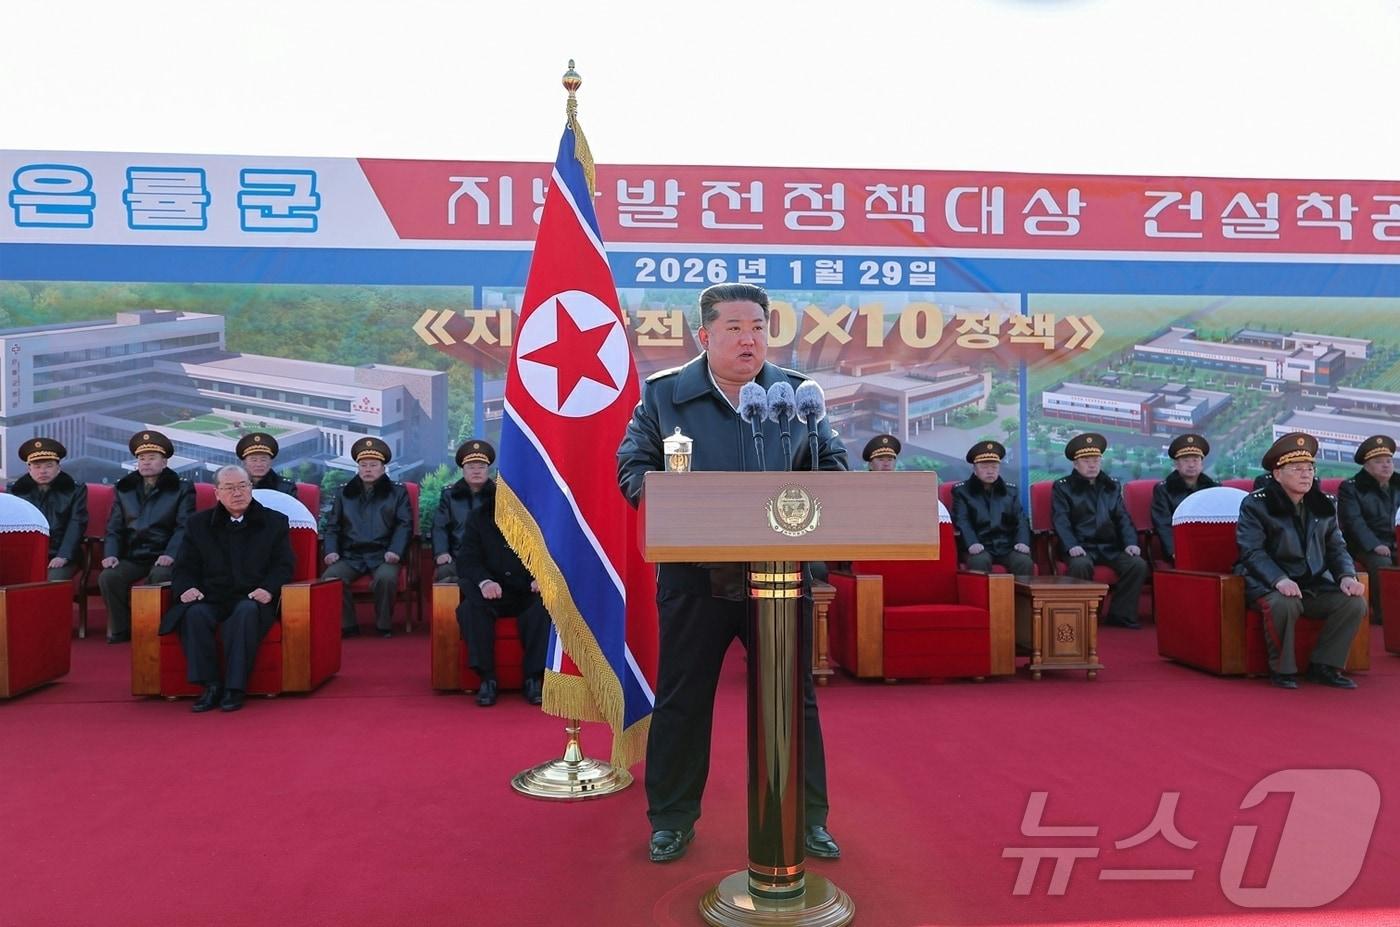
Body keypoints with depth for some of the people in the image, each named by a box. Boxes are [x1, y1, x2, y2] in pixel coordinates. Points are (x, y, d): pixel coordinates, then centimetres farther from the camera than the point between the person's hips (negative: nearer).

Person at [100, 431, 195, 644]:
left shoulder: (182, 489, 8)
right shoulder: (123, 488, 19)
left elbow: (184, 527, -4)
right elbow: (114, 528, 13)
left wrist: (170, 554, -21)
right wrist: (110, 554, -6)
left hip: (164, 556, -3)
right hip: (132, 557, 4)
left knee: (160, 576, -35)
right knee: (108, 577, -25)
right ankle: (121, 630, -8)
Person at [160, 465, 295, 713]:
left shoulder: (275, 522, 12)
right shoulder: (198, 523, 17)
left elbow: (283, 566, 6)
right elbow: (184, 567, 14)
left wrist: (268, 589, -14)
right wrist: (186, 588, -9)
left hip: (252, 600, -2)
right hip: (211, 600, 2)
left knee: (245, 613, -36)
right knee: (194, 614, -32)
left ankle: (235, 687, -31)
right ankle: (210, 684, -23)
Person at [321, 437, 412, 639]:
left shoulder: (398, 492, 15)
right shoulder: (344, 493, 22)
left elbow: (404, 525, 4)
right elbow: (332, 526, 18)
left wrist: (395, 550, -13)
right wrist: (331, 550, -1)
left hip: (382, 554, -2)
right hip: (350, 555, 3)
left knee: (386, 577, -35)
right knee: (330, 577, -27)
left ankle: (384, 625, -12)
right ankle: (347, 625, -8)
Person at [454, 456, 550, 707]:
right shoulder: (478, 518, 6)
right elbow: (467, 559, -2)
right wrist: (484, 581, -24)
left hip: (529, 593, -1)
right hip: (493, 592, 1)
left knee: (545, 608, -33)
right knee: (469, 608, -30)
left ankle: (534, 677, -21)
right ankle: (487, 678, -22)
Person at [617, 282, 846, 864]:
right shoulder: (664, 395, 3)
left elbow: (832, 465, 9)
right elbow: (633, 469, 2)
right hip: (695, 576, -1)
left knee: (795, 699, 11)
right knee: (682, 700, 9)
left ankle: (808, 818, 27)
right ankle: (672, 818, 27)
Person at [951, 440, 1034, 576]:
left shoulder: (1011, 491, 21)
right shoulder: (961, 490, 10)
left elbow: (1021, 520, 12)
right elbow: (962, 521, -3)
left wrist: (1022, 542, -10)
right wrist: (972, 543, -23)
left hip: (1007, 546, 3)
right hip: (980, 547, -3)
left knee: (1025, 562, -27)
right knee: (980, 562, -35)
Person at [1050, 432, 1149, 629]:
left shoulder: (1112, 486, 20)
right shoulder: (1062, 487, 7)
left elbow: (1123, 518, 14)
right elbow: (1060, 521, -6)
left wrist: (1130, 543, -6)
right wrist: (1071, 546, -23)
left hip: (1111, 546, 4)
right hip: (1082, 547, -4)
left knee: (1138, 564, -22)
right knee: (1081, 565, -37)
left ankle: (1121, 614, -9)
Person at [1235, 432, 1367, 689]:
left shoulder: (1324, 505, 11)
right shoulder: (1255, 504, -7)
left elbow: (1336, 548, 13)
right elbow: (1252, 552, -16)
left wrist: (1347, 575, -8)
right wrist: (1279, 580, -32)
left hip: (1316, 584, 6)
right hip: (1270, 585, -6)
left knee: (1355, 603, -18)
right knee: (1283, 604, -37)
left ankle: (1324, 666, -1)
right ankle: (1282, 669, -14)